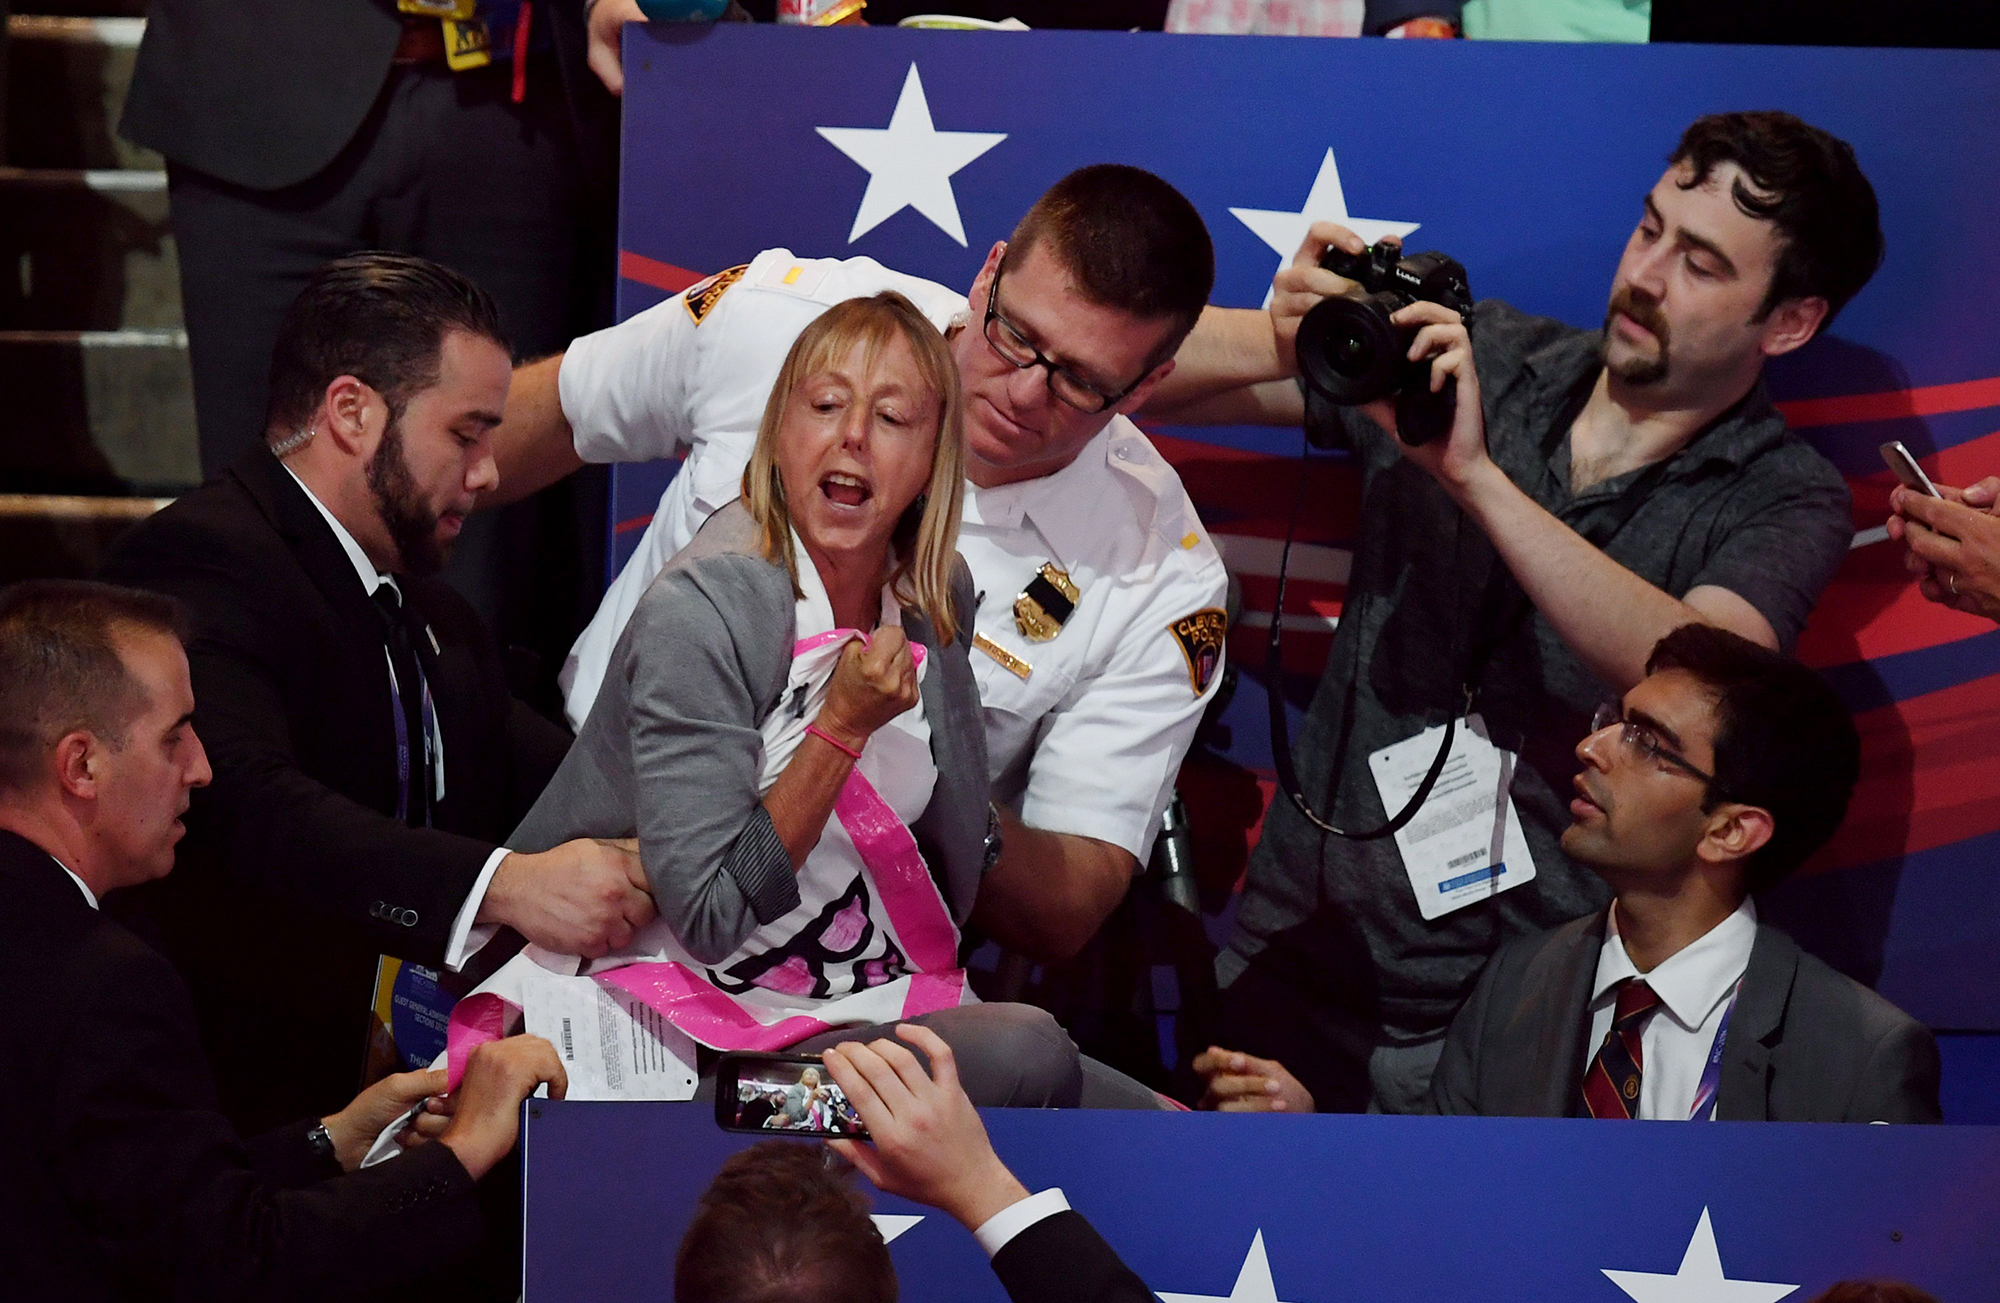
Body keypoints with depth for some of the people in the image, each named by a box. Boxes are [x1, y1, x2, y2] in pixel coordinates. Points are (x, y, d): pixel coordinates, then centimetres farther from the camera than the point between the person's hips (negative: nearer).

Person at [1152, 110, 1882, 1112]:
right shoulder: (1477, 359, 6)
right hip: (1290, 954, 3)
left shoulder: (1784, 501, -3)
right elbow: (1142, 370, 4)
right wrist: (1279, 346, -19)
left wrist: (1476, 473, -28)